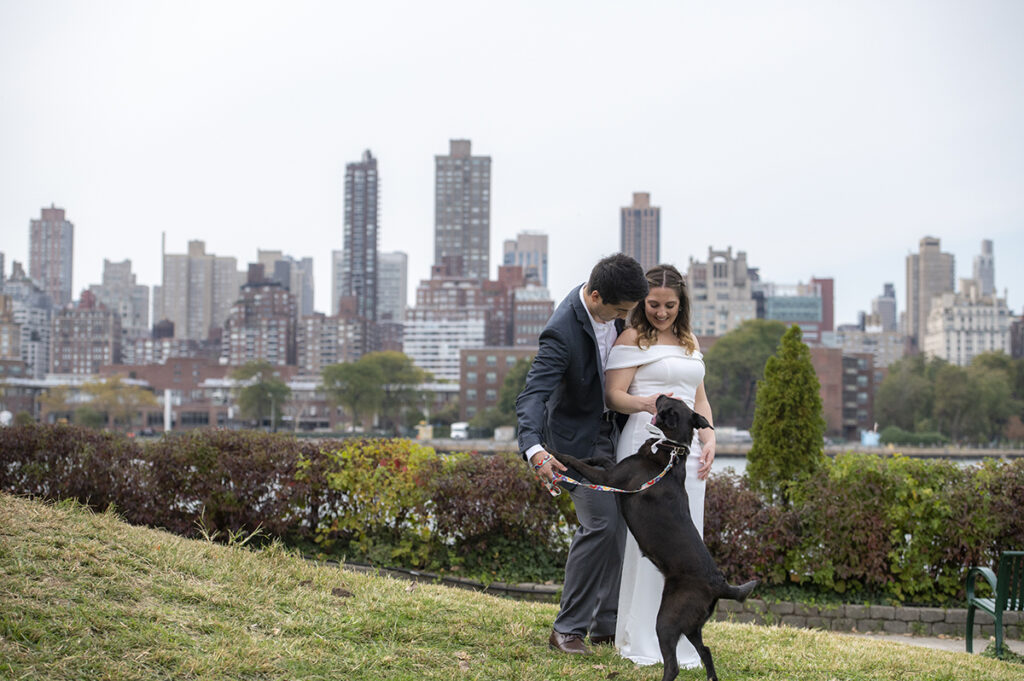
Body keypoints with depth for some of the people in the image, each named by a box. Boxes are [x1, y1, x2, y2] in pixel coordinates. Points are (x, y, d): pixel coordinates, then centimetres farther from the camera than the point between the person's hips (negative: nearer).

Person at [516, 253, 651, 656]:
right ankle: (568, 629, -6)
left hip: (611, 430, 8)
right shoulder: (562, 332, -31)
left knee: (619, 523, 8)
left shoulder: (610, 308, -8)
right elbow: (532, 396, -38)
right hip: (578, 436, -8)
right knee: (600, 523, -17)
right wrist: (534, 450, -54)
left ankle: (606, 625, 17)